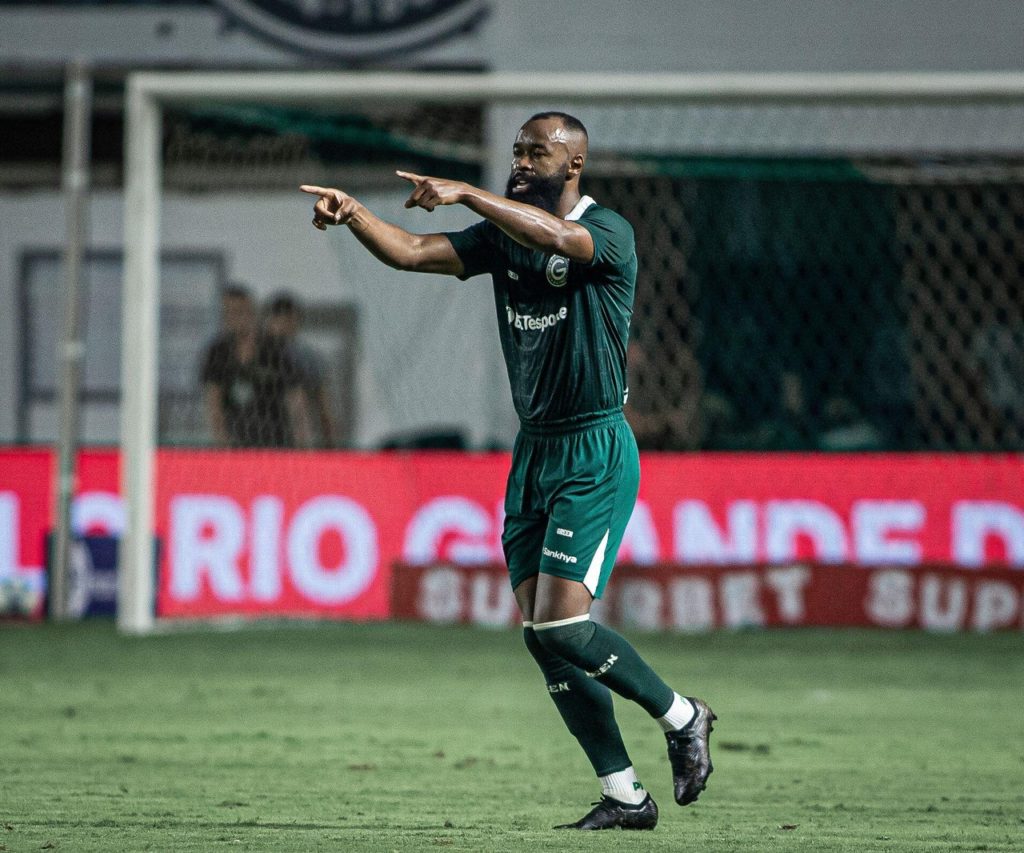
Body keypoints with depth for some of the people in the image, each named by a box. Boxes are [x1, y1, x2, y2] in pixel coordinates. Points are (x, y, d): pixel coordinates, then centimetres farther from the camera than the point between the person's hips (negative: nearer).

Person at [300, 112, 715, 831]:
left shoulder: (609, 232, -11)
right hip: (534, 449, 8)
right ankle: (625, 794, 9)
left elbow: (558, 238, -34)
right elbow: (412, 252, -1)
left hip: (596, 453, -8)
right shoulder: (505, 235, 9)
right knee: (540, 634, 2)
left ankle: (681, 717, 8)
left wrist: (465, 194, -36)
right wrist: (354, 214, -18)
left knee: (561, 625, -15)